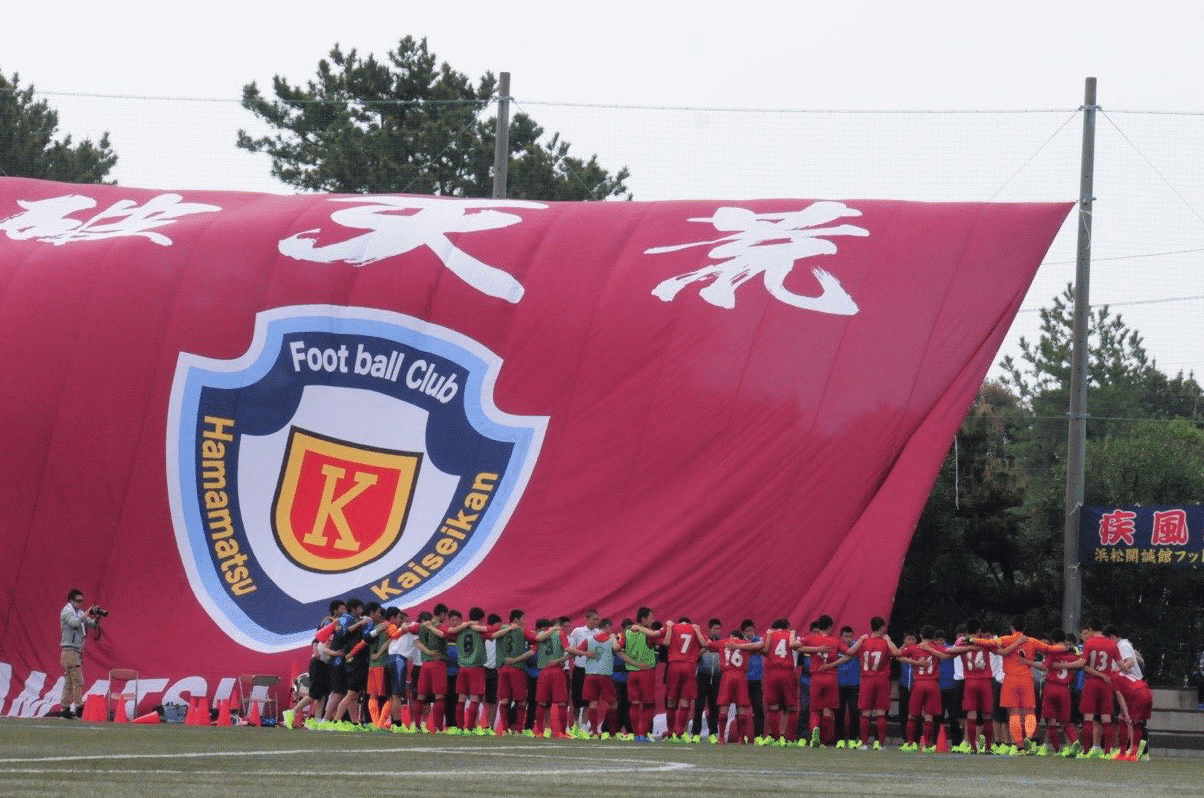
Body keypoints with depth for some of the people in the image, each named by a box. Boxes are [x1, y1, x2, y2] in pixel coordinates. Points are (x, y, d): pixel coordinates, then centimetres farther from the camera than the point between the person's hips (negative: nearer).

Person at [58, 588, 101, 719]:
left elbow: (92, 625, 16)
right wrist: (87, 613, -17)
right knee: (78, 680, -14)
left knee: (69, 682, 9)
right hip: (69, 650, -9)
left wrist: (97, 617, -3)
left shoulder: (80, 613, 18)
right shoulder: (66, 611, -5)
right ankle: (79, 708, -16)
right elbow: (74, 623, -23)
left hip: (77, 651, 9)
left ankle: (66, 708, 11)